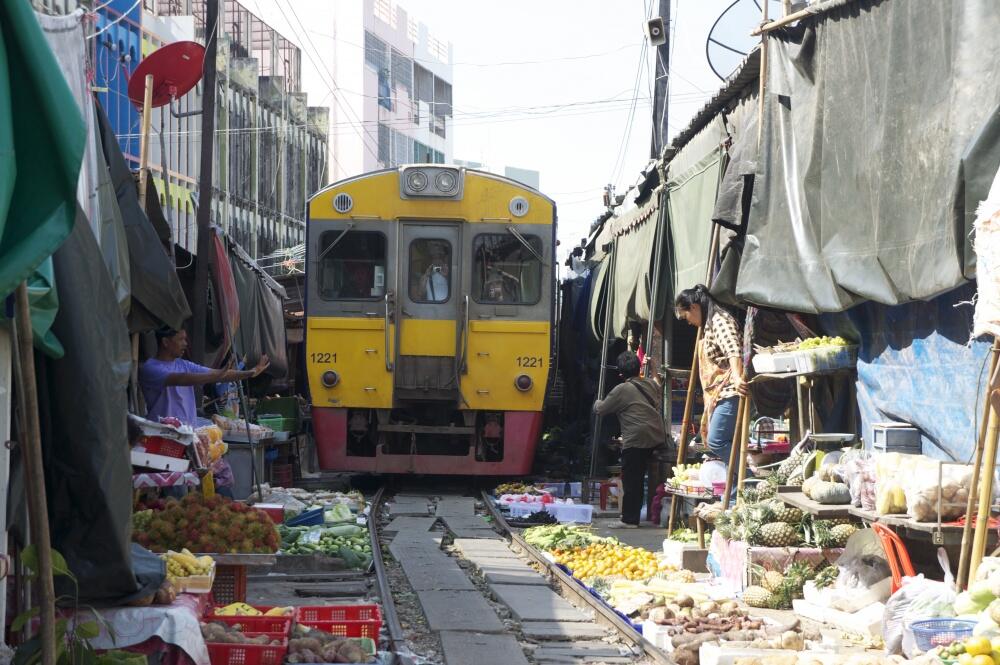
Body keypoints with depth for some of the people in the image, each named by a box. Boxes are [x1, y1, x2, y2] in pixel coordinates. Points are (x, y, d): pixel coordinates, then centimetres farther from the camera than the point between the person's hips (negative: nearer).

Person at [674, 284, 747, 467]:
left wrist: (737, 377, -40)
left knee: (716, 442, -17)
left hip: (730, 391, -10)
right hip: (719, 394, 10)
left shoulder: (719, 320, -7)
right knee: (725, 444, 2)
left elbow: (733, 351, -24)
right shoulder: (709, 324, 25)